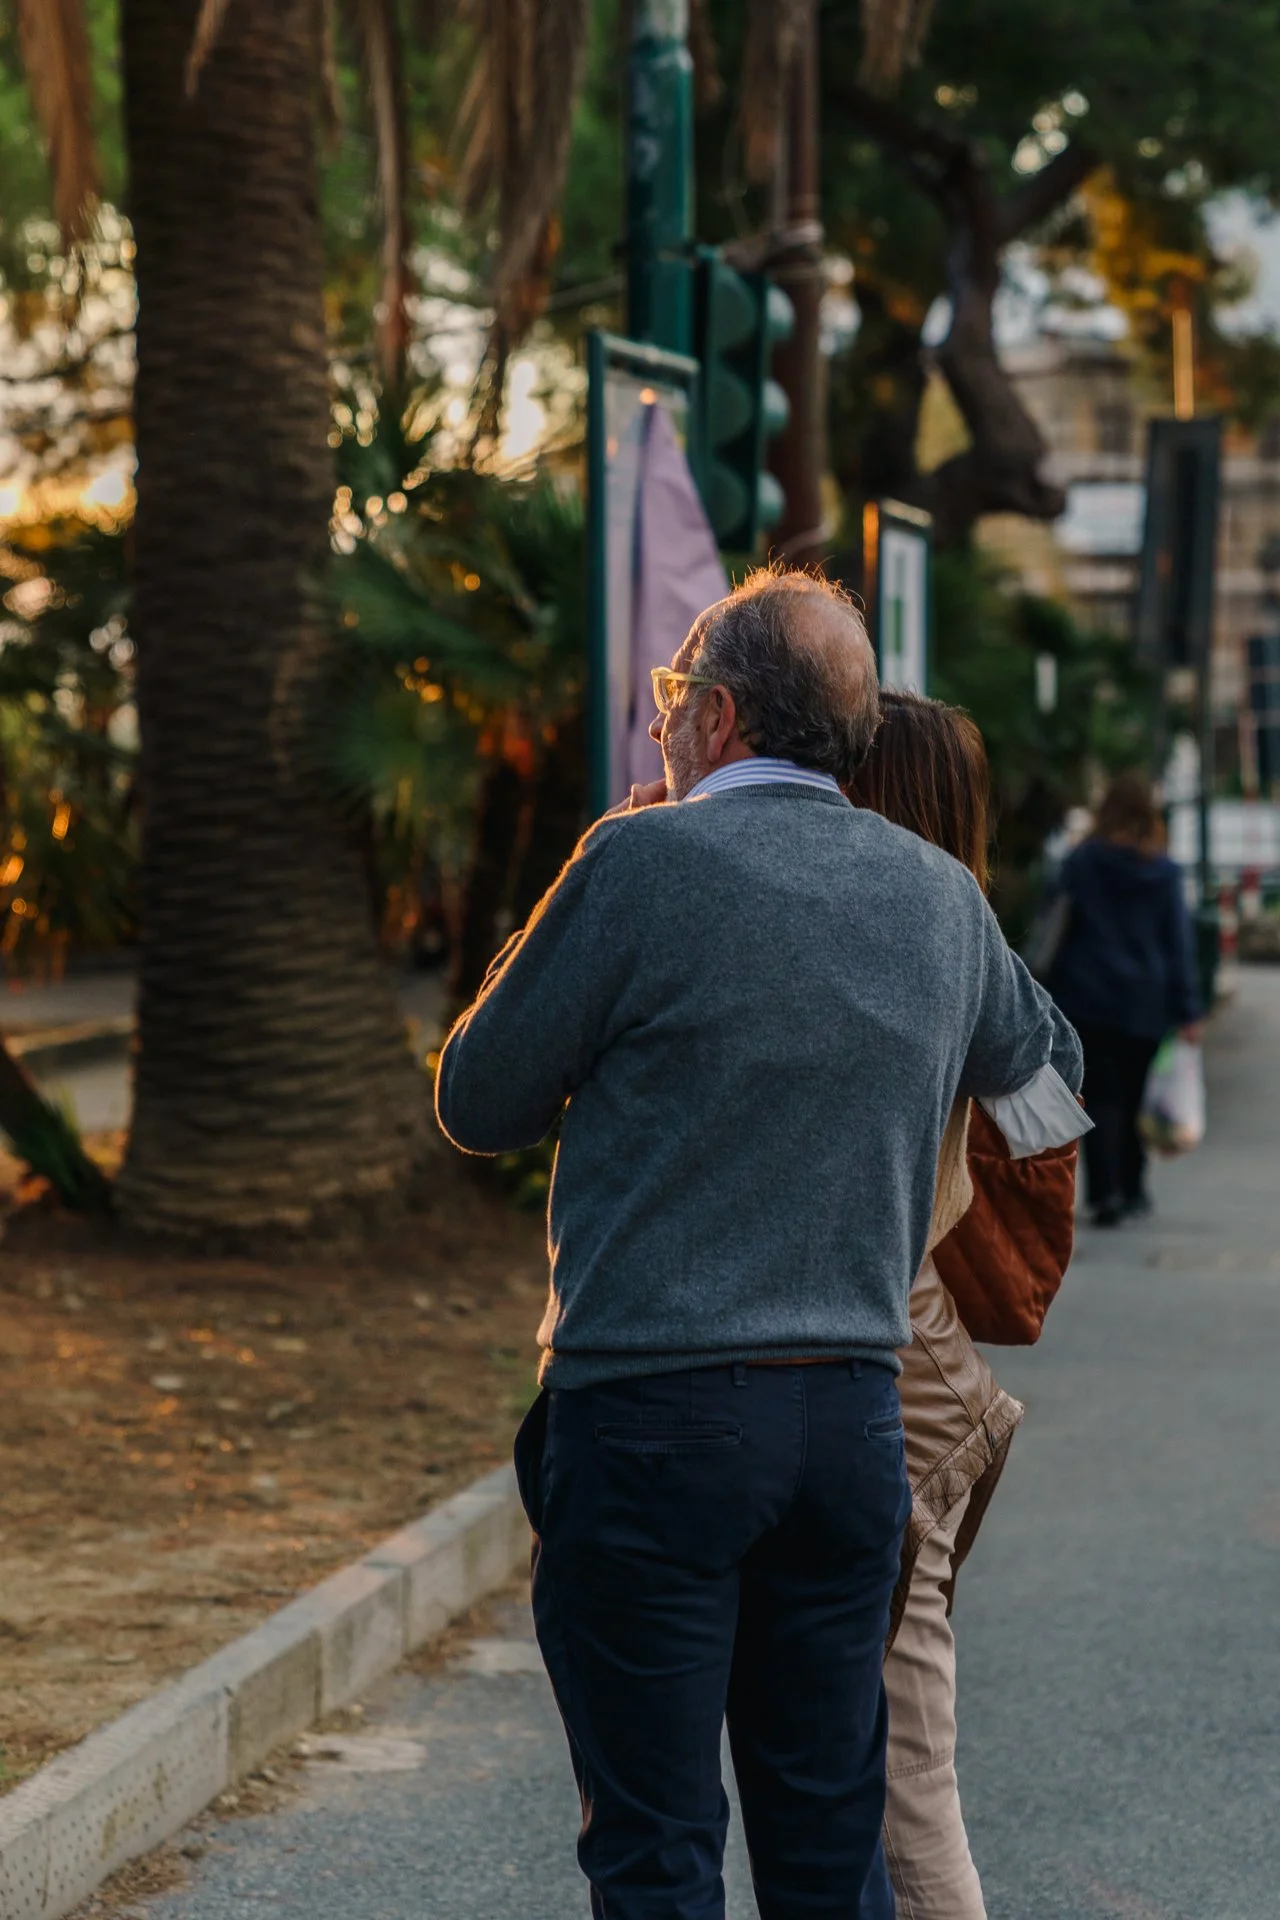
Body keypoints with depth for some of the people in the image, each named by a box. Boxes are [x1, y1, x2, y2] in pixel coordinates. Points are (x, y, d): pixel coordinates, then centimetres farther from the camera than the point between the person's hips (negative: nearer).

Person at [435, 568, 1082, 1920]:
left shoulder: (647, 862, -10)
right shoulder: (942, 896, 7)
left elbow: (476, 1107, -1)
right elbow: (1048, 1063, 27)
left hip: (652, 1413, -5)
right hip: (855, 1413, 5)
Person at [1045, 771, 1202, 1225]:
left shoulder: (1079, 864, -4)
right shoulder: (1164, 872, 0)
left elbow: (1059, 930, -2)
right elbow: (1180, 943, 0)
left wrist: (1048, 990, 6)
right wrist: (1186, 1009, 2)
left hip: (1088, 998, -2)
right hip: (1146, 1003, 2)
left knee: (1100, 1096, -1)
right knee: (1136, 1094, 15)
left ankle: (1104, 1191, -15)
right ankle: (1132, 1188, 23)